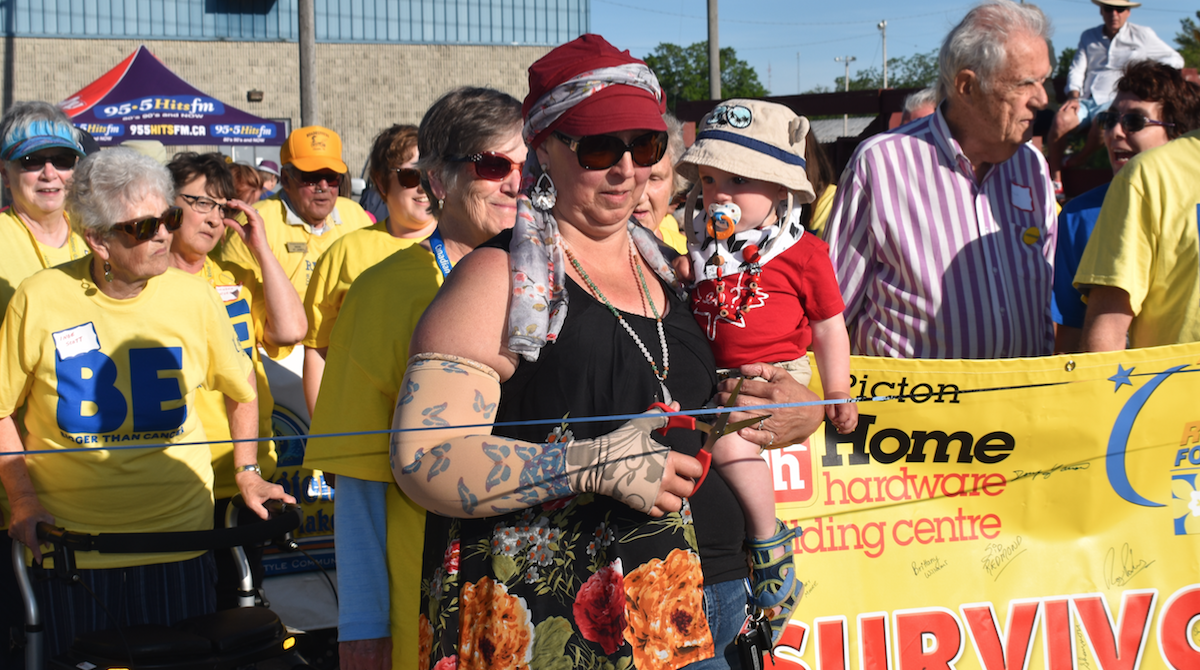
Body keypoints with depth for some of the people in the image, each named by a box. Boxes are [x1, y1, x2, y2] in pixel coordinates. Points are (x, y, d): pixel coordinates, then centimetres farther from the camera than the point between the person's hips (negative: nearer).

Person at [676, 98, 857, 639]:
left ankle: (769, 541, -14)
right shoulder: (698, 243, 10)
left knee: (724, 432, -30)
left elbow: (830, 329, 4)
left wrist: (837, 396, 4)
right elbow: (677, 310, 27)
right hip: (714, 377, 7)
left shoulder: (804, 253, -3)